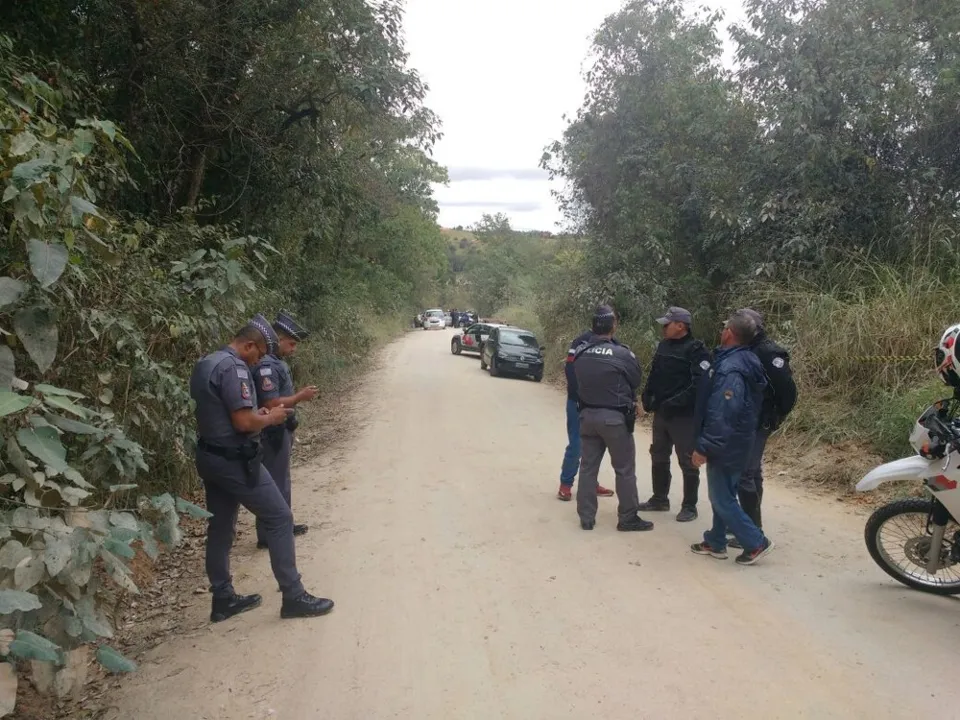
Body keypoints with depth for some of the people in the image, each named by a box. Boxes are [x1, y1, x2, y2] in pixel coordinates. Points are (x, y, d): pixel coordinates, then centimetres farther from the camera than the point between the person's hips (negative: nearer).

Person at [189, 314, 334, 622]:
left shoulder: (204, 364, 11)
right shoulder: (233, 368, -20)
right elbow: (243, 422, -25)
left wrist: (257, 413, 12)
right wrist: (271, 417, -7)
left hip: (210, 457, 10)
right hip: (235, 461, -10)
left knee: (220, 528, 15)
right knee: (279, 518, -2)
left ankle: (223, 599, 24)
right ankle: (293, 597, 2)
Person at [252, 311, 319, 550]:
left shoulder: (277, 362, 11)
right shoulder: (267, 366, -21)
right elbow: (271, 404, -26)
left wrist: (300, 395, 8)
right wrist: (301, 397, -22)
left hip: (282, 431, 10)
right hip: (273, 433, -10)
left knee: (282, 480, 19)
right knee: (272, 483, -3)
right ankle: (267, 535, 6)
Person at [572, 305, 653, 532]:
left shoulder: (580, 352, -3)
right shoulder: (622, 354, -17)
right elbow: (637, 381, -2)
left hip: (587, 415, 5)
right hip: (615, 417, -5)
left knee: (588, 467, 12)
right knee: (625, 469, 8)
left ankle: (586, 517, 18)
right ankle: (628, 518, 16)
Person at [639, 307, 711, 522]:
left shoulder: (696, 350, -14)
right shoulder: (663, 345, 9)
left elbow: (700, 384, -22)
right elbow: (654, 374, 17)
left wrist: (676, 403, -25)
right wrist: (647, 397, 4)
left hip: (683, 415, -8)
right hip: (661, 413, 8)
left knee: (687, 462, 2)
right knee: (658, 457, 16)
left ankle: (689, 507, 13)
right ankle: (659, 500, 31)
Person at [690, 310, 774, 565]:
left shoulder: (730, 368, -25)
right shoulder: (744, 361, 7)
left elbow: (722, 415, -28)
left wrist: (704, 447, -22)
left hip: (726, 445, -10)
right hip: (734, 442, 10)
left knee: (721, 498, 2)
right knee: (723, 495, 17)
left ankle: (756, 542, 9)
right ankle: (715, 543, 28)